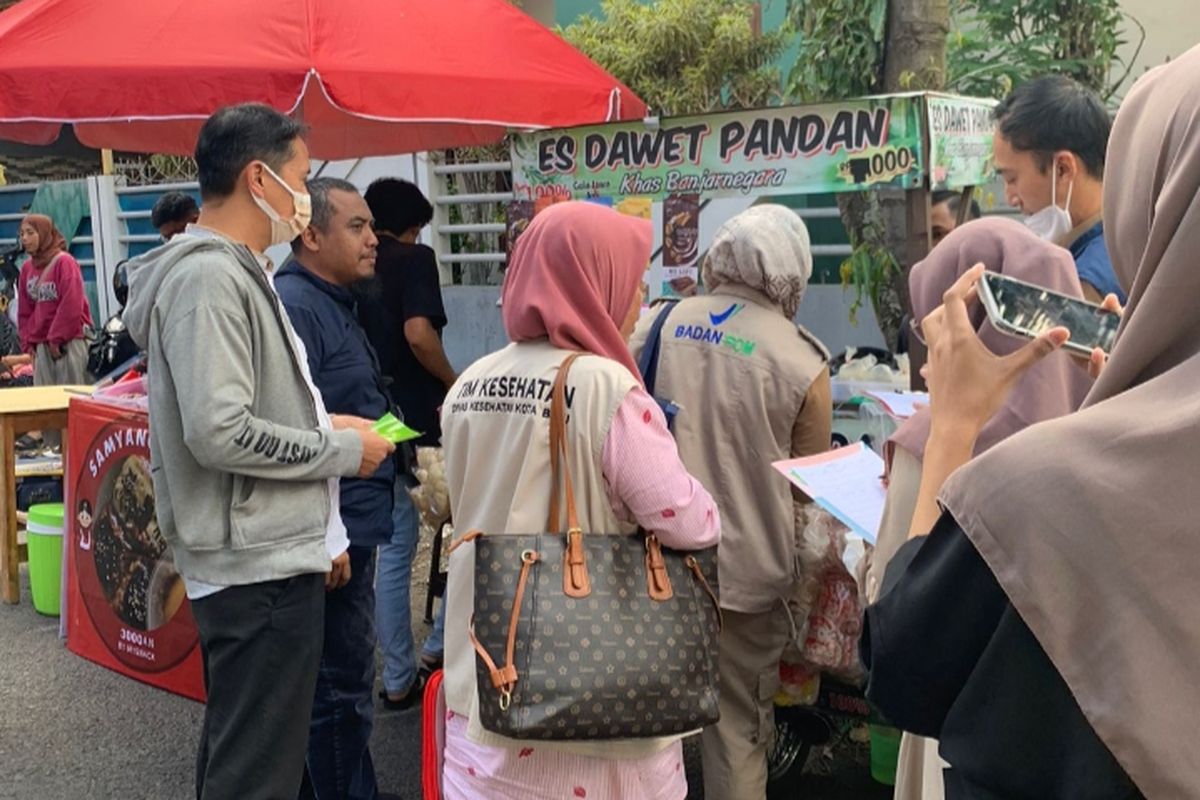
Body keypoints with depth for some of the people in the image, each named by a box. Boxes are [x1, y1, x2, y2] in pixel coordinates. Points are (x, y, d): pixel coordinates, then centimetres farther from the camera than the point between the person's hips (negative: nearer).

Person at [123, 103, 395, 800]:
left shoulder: (237, 272, 15)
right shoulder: (209, 277, -17)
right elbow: (220, 433, -25)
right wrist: (343, 449, -15)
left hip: (271, 558, 11)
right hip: (259, 567, -11)